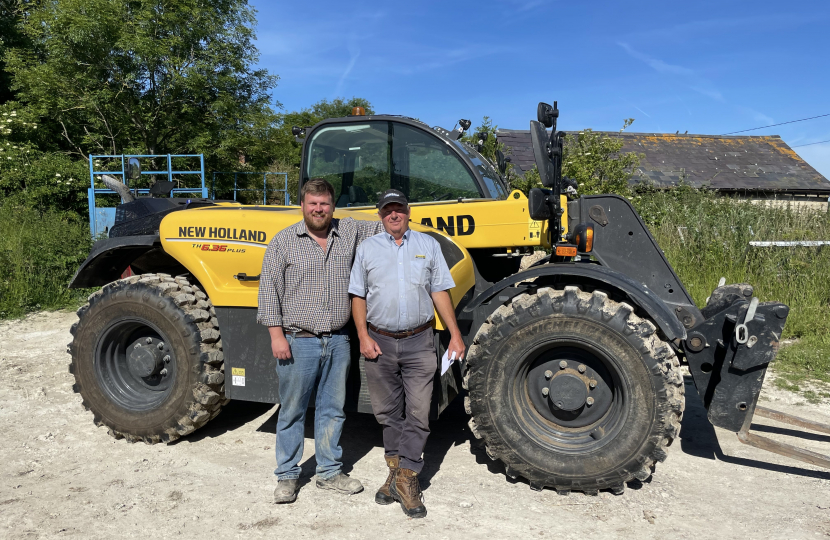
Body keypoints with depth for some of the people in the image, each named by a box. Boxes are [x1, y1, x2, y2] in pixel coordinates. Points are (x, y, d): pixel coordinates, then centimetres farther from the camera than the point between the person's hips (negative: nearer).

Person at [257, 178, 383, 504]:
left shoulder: (350, 233, 7)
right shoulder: (284, 241, -1)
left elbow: (384, 229, 15)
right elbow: (269, 290, -3)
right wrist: (277, 335, -9)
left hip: (338, 342, 3)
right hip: (299, 342, -3)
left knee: (332, 410, 13)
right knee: (292, 411, 8)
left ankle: (329, 472, 28)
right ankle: (287, 476, 23)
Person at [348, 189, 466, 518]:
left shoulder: (428, 245, 7)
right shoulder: (367, 249, 8)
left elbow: (440, 292, 6)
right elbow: (358, 296, 6)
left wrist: (455, 335, 1)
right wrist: (363, 337, -5)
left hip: (419, 343, -1)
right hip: (380, 342, 1)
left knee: (418, 412, -3)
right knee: (388, 413, 11)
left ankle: (404, 478, 6)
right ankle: (397, 471, 26)